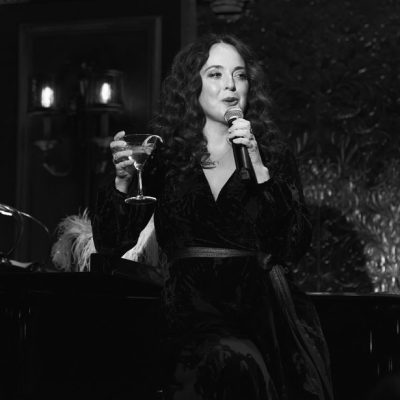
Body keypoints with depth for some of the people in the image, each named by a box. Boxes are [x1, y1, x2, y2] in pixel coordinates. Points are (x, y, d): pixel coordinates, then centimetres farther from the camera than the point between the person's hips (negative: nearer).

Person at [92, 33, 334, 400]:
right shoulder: (164, 155, 12)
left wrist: (258, 169, -8)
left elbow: (296, 245, 0)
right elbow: (110, 244, 6)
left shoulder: (274, 153, 13)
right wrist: (122, 180, -12)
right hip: (191, 309, -1)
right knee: (233, 361, -33)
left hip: (260, 307, 1)